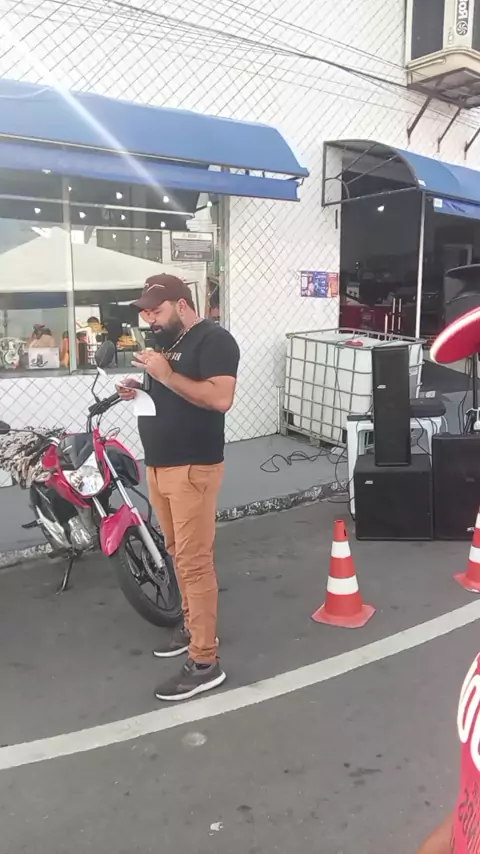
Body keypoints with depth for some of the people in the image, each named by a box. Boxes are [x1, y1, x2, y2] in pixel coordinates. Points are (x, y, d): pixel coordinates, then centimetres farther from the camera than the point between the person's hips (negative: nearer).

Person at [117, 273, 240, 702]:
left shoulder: (213, 339, -11)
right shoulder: (165, 341, 16)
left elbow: (220, 398, -24)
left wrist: (166, 374, -22)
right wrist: (137, 390, 5)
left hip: (193, 469, -9)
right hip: (158, 465, 9)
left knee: (195, 562, -6)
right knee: (179, 555, 18)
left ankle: (205, 663, 2)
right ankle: (193, 625, 34)